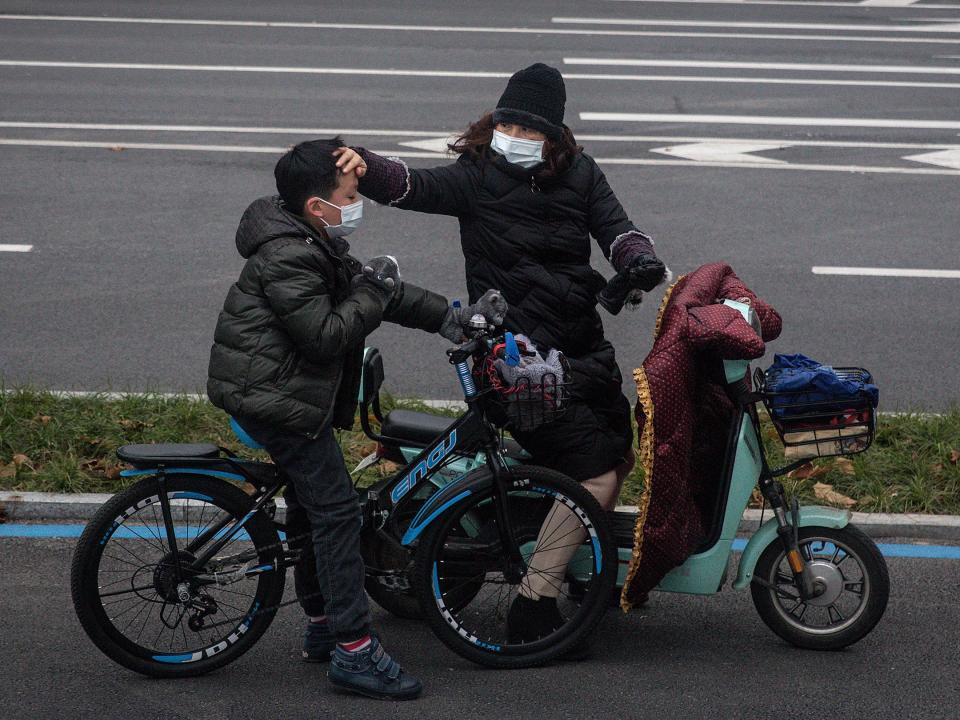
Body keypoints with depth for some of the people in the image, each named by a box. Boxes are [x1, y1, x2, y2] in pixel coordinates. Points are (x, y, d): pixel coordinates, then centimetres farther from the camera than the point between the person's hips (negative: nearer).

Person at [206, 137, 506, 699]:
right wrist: (373, 294, -16)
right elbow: (326, 337, -26)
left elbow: (377, 289, 15)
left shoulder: (315, 245, 11)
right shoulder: (288, 260, -23)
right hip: (275, 397, -11)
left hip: (275, 394, 11)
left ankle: (323, 629, 31)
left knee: (314, 506, 19)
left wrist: (453, 316, 8)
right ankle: (355, 652, -12)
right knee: (337, 510, -11)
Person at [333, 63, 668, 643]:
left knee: (622, 452, 15)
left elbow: (615, 226, 4)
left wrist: (640, 259, -19)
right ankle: (534, 602, -10)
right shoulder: (475, 176, -7)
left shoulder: (579, 175, 7)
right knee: (595, 470, -16)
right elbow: (412, 186, -21)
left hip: (584, 346, 7)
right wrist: (365, 166, -41)